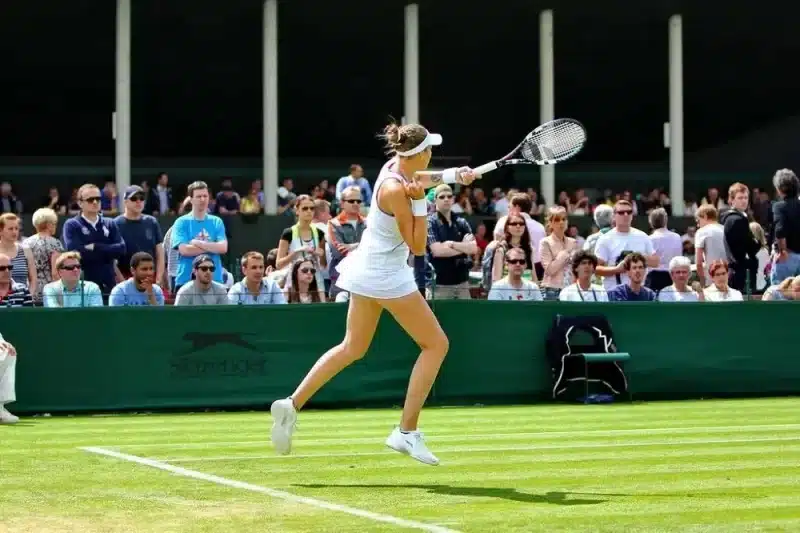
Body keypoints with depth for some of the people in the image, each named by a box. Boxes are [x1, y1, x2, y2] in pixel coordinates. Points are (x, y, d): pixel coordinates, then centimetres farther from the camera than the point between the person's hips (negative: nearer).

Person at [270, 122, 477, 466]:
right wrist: (419, 201, -22)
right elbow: (418, 247, -17)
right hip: (388, 276, -9)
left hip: (367, 269, 9)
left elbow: (421, 178, 24)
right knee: (436, 344, 0)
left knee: (352, 348, 18)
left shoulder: (396, 166, 0)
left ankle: (293, 404, 11)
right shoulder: (394, 191, -24)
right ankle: (407, 431, -1)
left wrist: (455, 175, 8)